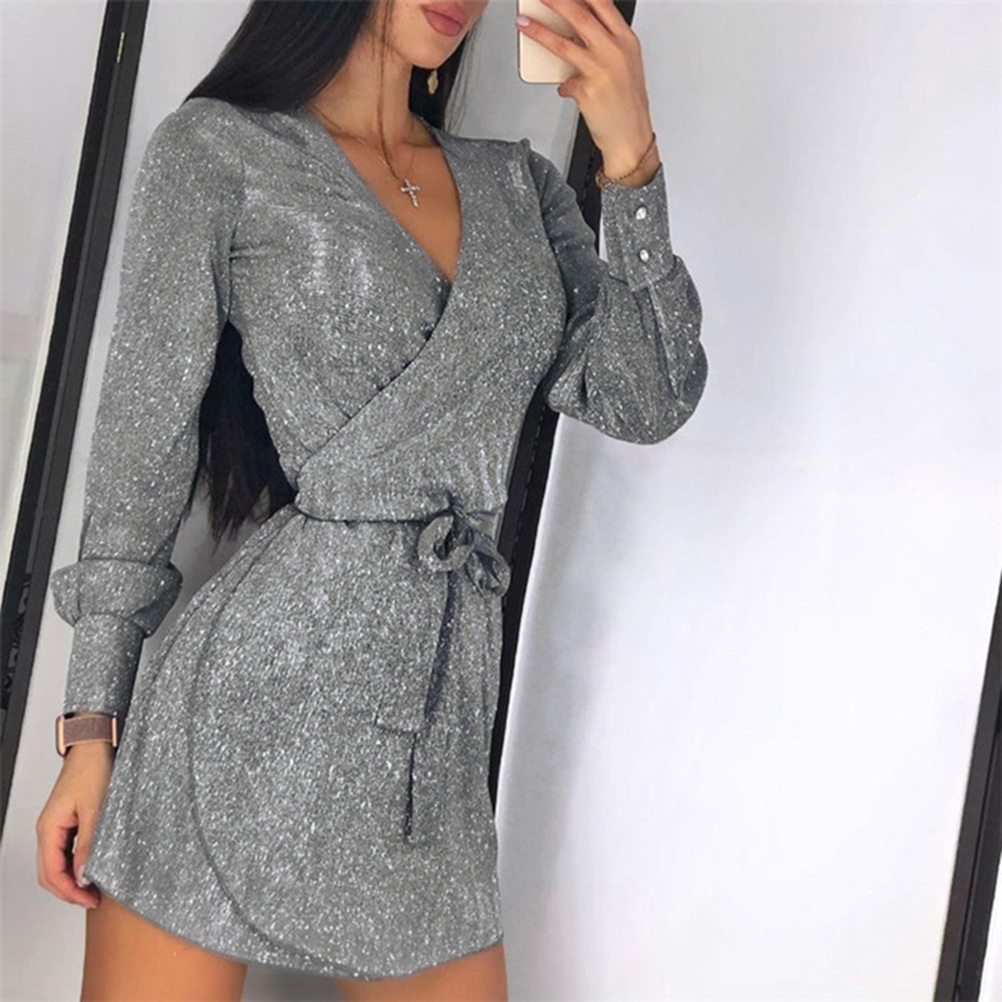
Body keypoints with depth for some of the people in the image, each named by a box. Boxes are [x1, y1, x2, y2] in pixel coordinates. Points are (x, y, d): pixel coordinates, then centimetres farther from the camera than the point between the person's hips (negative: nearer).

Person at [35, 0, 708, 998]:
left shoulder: (515, 184, 15)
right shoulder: (218, 149, 2)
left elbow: (643, 403, 6)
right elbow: (143, 436, 0)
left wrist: (630, 159, -3)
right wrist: (92, 727, -3)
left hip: (436, 724, 5)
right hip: (257, 689, -4)